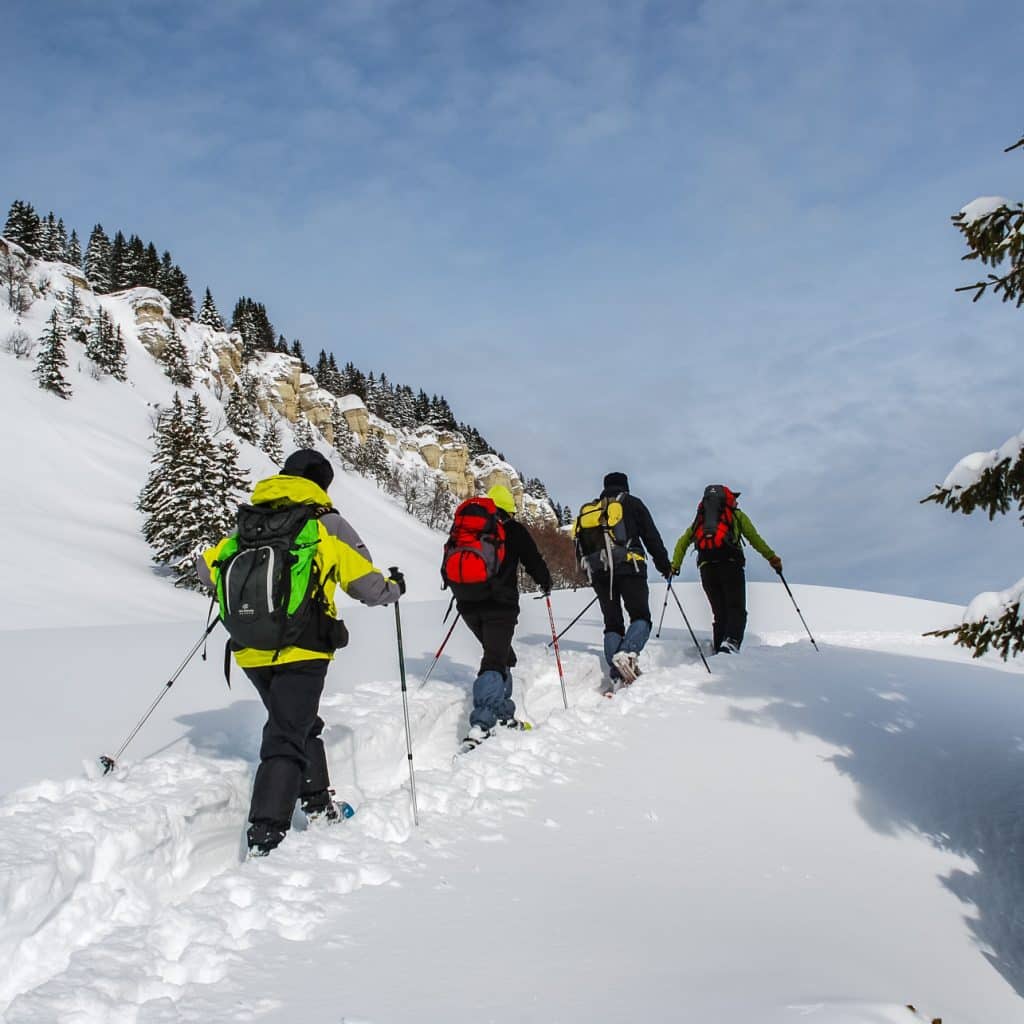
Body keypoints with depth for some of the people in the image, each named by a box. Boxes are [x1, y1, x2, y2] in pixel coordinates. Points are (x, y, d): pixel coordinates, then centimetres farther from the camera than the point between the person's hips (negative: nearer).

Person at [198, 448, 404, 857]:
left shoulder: (247, 524, 10)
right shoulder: (326, 524, -3)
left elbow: (207, 567, 15)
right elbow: (367, 585, -3)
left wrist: (239, 589, 35)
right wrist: (394, 587, 19)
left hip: (251, 653, 5)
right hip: (300, 652, -5)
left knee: (301, 723, 24)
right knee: (286, 739, -3)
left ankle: (317, 803, 34)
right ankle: (266, 835, -14)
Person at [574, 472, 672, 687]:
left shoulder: (588, 511, 23)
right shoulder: (631, 503, 10)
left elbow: (580, 549, 22)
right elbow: (651, 536, 6)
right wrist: (664, 564, 14)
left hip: (598, 573, 4)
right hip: (628, 567, -4)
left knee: (612, 623, 7)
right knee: (640, 617, -2)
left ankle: (617, 676, -7)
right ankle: (628, 653, -32)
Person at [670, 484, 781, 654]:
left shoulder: (700, 519, 27)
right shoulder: (736, 514, 17)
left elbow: (682, 542, 22)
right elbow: (754, 538, 9)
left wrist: (675, 565, 24)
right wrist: (772, 558, 12)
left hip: (706, 569, 4)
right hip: (730, 565, -4)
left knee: (720, 613, 10)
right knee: (736, 609, -8)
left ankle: (718, 650, -1)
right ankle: (731, 642, -31)